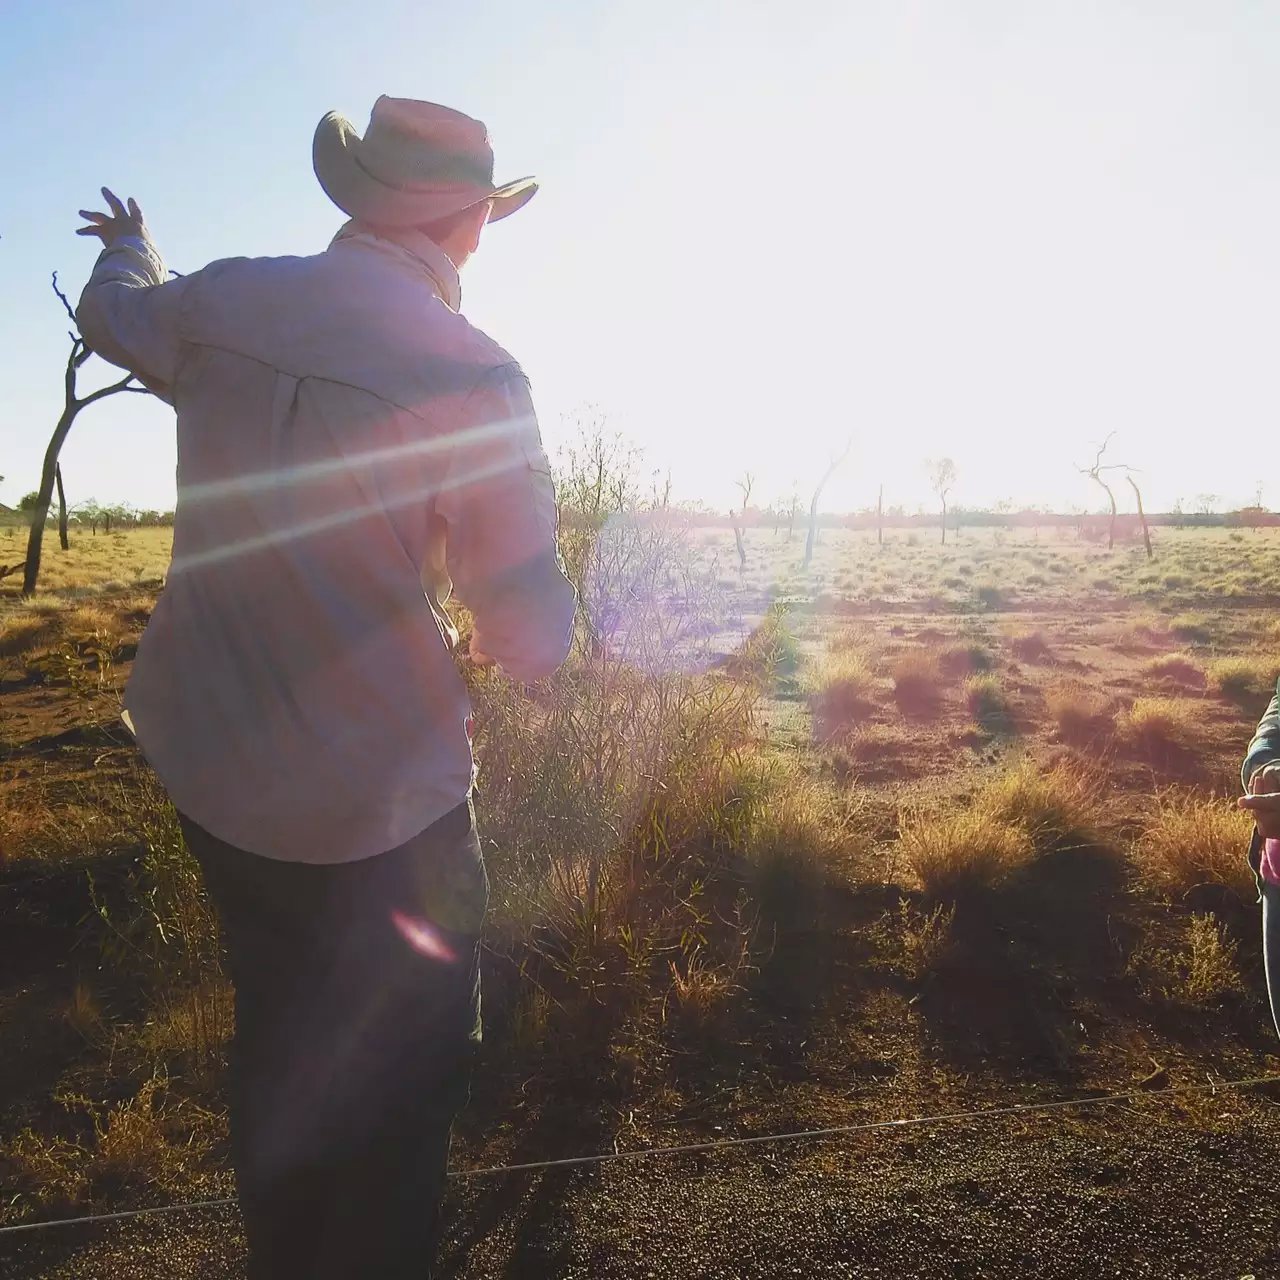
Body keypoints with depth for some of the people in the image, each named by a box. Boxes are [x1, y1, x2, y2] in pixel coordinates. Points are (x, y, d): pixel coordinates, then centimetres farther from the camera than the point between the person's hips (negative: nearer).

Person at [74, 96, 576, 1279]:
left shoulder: (220, 305, -2)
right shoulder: (472, 377, -19)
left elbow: (112, 311, 23)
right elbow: (531, 643, -17)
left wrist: (128, 243, 46)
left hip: (212, 765, 7)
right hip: (377, 797, -6)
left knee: (279, 1044, 25)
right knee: (399, 1076, 14)